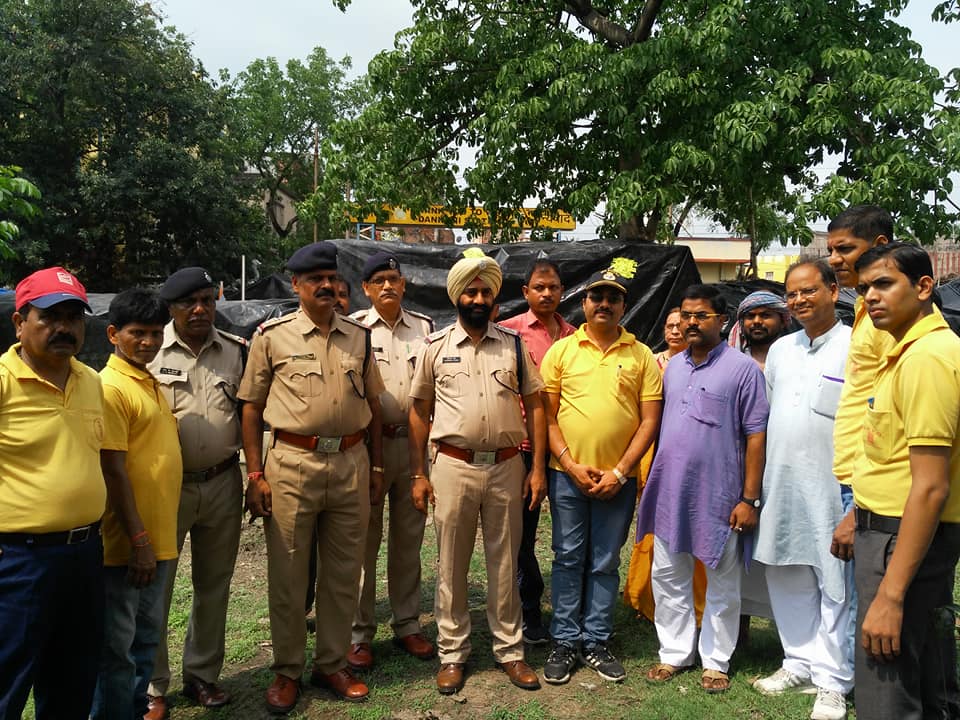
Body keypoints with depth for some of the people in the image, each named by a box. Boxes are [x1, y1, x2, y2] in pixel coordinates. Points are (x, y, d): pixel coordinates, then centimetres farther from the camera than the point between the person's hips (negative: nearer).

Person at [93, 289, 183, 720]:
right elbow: (113, 470, -18)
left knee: (147, 638, 19)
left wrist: (157, 537, 16)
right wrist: (138, 540, -20)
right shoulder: (110, 387, -14)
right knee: (118, 645, 4)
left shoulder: (151, 384, 12)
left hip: (158, 538, 9)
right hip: (127, 543, -8)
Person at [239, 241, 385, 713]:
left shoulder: (359, 337, 8)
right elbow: (251, 407, 0)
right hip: (292, 462, -3)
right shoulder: (272, 336, -2)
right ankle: (286, 671, 24)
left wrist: (376, 466, 11)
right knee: (287, 574, 6)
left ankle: (332, 664, 29)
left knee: (343, 572, 12)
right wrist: (255, 474, -5)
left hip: (352, 463, 3)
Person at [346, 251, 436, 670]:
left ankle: (407, 625, 25)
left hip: (412, 442, 4)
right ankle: (359, 634, 15)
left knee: (409, 539, 12)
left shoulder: (424, 327, 8)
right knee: (364, 540, 3)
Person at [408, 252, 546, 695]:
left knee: (505, 564, 11)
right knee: (451, 566, 8)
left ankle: (509, 650, 26)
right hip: (454, 467, -1)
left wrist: (537, 467, 0)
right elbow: (420, 412, 4)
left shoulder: (513, 344, 5)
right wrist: (418, 475, 1)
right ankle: (452, 654, 23)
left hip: (507, 466, 1)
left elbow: (534, 405, 6)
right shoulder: (435, 346, 2)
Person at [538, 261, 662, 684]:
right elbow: (547, 415, 1)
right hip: (567, 473, 0)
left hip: (618, 479, 1)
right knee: (568, 559, 8)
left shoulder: (641, 356, 3)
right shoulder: (561, 351, 2)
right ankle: (565, 642, 21)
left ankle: (596, 642, 24)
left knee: (605, 564, 10)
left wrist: (619, 472, -8)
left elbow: (650, 420, 0)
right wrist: (571, 465, -9)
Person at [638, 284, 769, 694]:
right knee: (668, 577, 13)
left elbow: (756, 436, -9)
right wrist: (652, 482, 10)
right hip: (669, 493, 6)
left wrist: (749, 498, -12)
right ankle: (675, 653, 28)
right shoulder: (673, 367, 10)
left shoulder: (742, 369, -8)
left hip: (718, 497, -5)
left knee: (722, 584, 10)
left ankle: (716, 661, 24)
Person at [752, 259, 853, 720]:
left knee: (835, 586, 4)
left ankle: (832, 681, 18)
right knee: (788, 580, 14)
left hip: (831, 489, -6)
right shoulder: (780, 349, 12)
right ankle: (800, 664, 30)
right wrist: (756, 485, 15)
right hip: (779, 486, 6)